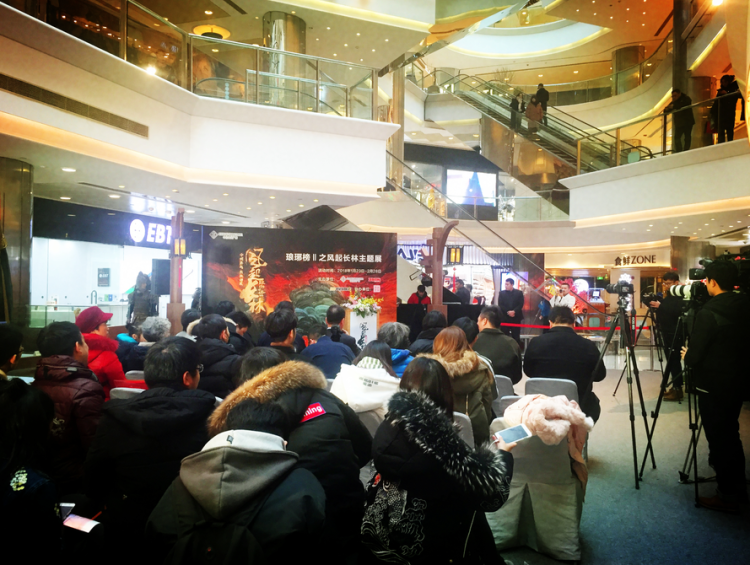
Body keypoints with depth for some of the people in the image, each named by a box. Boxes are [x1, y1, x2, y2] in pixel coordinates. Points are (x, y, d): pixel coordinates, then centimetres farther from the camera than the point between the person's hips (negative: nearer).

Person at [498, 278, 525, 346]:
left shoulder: (519, 293, 5)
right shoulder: (502, 293, 8)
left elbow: (521, 304, -3)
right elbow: (500, 305, -1)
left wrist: (514, 311, -19)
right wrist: (508, 312, -15)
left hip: (516, 317, -1)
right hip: (504, 317, 1)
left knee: (516, 336, 2)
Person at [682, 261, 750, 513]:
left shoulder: (708, 313, -23)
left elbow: (694, 356, -20)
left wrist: (687, 355, 2)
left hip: (713, 386, -8)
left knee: (718, 439, 4)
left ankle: (727, 497, 14)